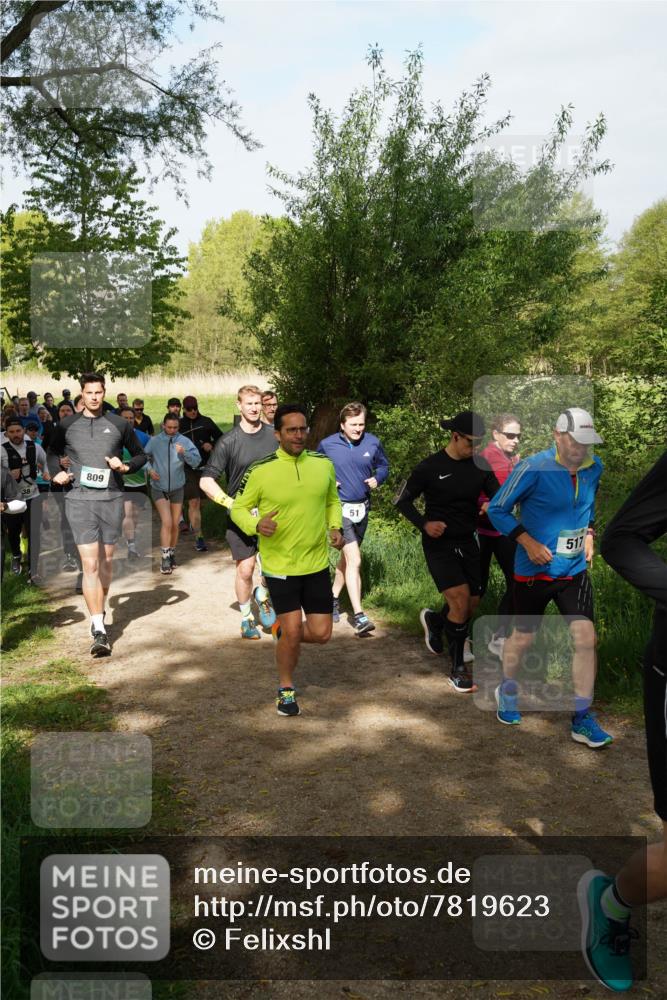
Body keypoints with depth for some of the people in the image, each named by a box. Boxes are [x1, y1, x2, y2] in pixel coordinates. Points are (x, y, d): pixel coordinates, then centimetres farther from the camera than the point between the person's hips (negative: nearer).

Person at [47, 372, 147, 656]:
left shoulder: (119, 424, 5)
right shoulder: (67, 425, 6)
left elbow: (140, 455, 14)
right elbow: (53, 452, 23)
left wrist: (125, 466, -6)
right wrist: (56, 472, 5)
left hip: (112, 498, 2)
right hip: (80, 500, -1)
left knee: (106, 561, 13)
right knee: (90, 564, -10)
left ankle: (99, 611, 34)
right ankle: (99, 630, -11)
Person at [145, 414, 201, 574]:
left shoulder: (184, 441, -9)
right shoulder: (154, 441, -7)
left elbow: (196, 461, -16)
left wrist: (184, 452, -33)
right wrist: (150, 470, -10)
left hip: (177, 488, 2)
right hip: (159, 488, -2)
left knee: (175, 524, 13)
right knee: (166, 522, -15)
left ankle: (172, 553, 32)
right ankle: (165, 557, -8)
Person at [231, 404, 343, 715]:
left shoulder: (323, 464, 1)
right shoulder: (260, 470, -11)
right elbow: (238, 508, -1)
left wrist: (335, 528, -2)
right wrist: (256, 525, -22)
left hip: (317, 563, 4)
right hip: (279, 565, -4)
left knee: (321, 633, 4)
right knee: (292, 633, -6)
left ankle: (284, 631, 38)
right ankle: (286, 690, 21)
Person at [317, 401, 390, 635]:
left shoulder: (372, 442, -1)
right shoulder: (327, 445, -7)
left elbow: (383, 465, 14)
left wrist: (377, 478, -7)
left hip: (362, 507, 4)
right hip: (339, 508, -4)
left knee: (346, 557, 19)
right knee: (354, 560, -15)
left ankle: (334, 597, 40)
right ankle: (359, 616, -14)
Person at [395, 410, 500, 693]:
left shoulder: (480, 466, -1)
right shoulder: (430, 467, -11)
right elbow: (402, 500, -2)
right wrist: (424, 523, -17)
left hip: (467, 543, 5)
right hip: (439, 544, -5)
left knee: (471, 605, 10)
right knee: (460, 600, -17)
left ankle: (434, 620, 44)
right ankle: (458, 668, -1)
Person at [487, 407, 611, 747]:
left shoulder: (593, 467, -1)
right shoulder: (533, 468, -19)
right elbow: (497, 509, -12)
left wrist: (589, 533, 4)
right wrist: (528, 542, -19)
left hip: (575, 570, 4)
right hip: (534, 570, -4)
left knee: (585, 638, -6)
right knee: (523, 637, 10)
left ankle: (582, 719, 6)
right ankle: (507, 691, 40)